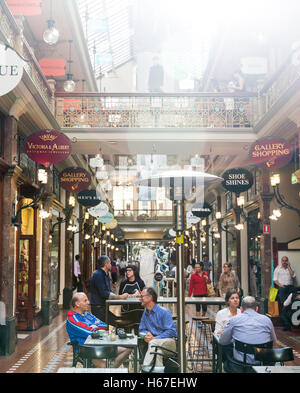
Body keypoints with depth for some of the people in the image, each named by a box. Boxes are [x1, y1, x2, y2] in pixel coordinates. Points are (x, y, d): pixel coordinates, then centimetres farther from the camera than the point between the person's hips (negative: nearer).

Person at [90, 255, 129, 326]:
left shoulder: (105, 275, 17)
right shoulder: (98, 275, -14)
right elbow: (104, 294, -20)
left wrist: (120, 296, -2)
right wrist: (120, 297, -16)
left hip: (103, 307, 9)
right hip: (98, 308, -9)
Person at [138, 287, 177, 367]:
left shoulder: (164, 312, -5)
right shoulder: (145, 313, 16)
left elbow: (171, 331, -13)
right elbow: (141, 330, 22)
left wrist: (154, 338, -19)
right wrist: (146, 335, -4)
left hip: (170, 342, -5)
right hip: (156, 342, 5)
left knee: (153, 343, -36)